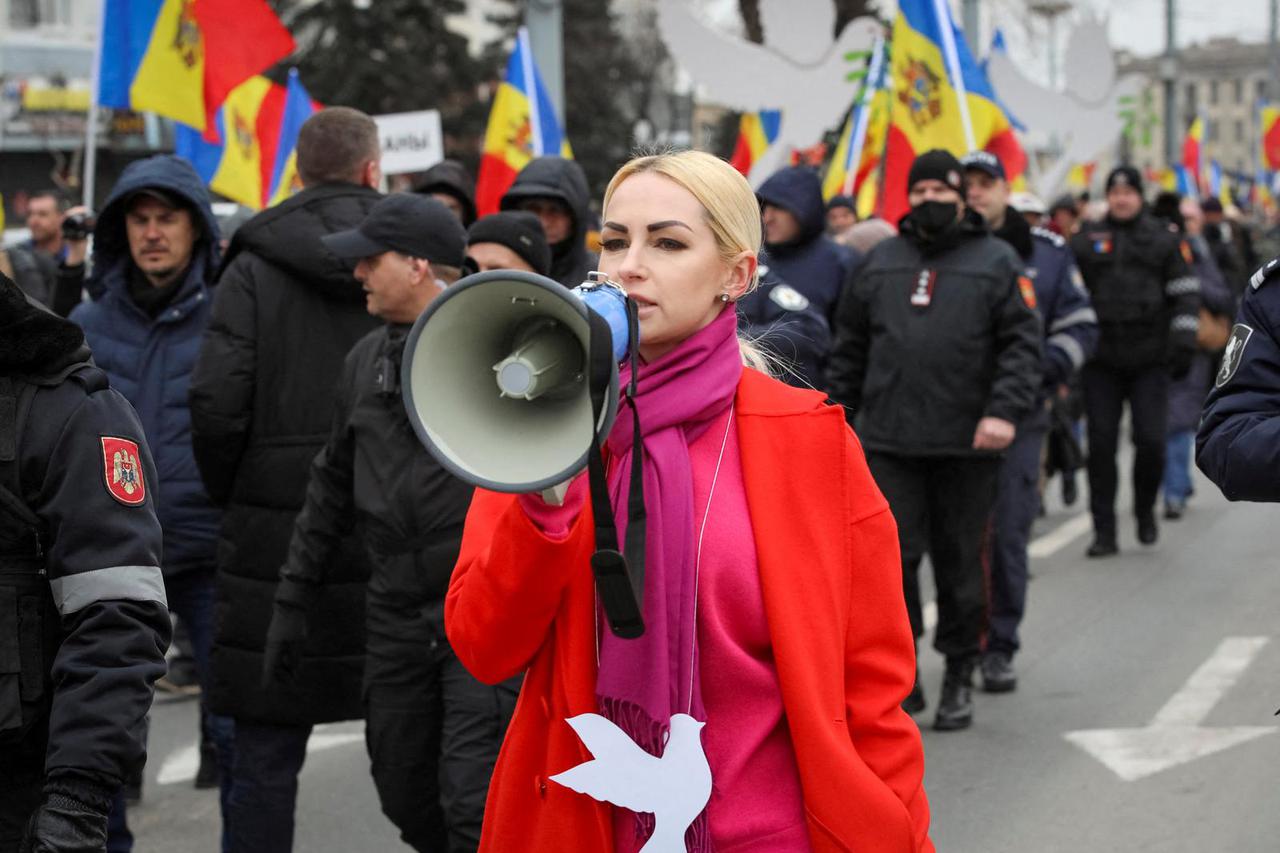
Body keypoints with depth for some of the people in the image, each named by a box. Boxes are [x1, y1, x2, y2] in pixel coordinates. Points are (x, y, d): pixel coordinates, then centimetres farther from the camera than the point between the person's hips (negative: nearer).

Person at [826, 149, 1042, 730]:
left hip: (965, 444, -2)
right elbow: (851, 346, 18)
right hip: (889, 441, 2)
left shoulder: (996, 262, 5)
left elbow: (1022, 344, -2)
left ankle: (959, 678, 18)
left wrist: (1005, 410, -15)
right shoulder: (882, 262, 14)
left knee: (960, 561, 5)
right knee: (893, 555, -5)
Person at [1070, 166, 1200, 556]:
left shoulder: (1165, 239, 7)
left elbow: (1186, 293, 7)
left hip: (1151, 361, -1)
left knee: (1151, 441, -7)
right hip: (1101, 362, 1)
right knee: (1101, 445, -2)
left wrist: (1183, 343, -3)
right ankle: (1104, 531, 5)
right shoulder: (1086, 240, 9)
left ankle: (1145, 510, 19)